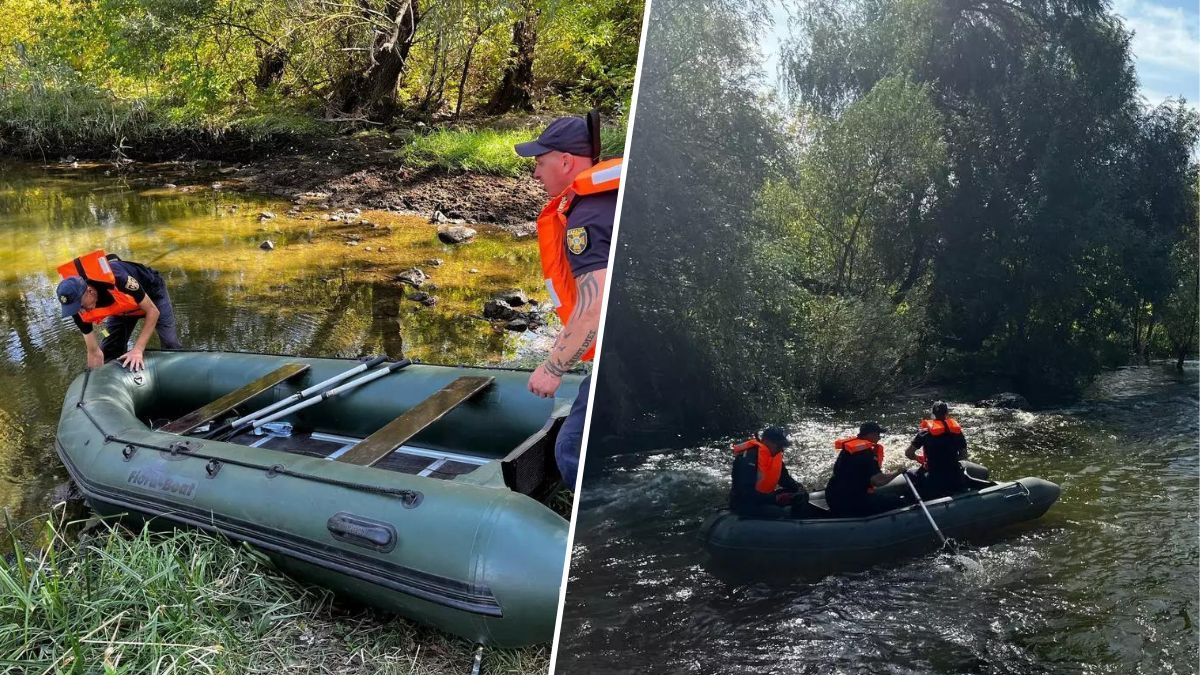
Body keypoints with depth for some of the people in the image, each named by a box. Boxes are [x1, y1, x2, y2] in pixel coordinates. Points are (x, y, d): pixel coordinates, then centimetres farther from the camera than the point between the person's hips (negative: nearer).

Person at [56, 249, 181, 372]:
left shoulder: (115, 279, -46)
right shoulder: (78, 308, -28)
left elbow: (153, 311, -35)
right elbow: (95, 353, -19)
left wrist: (137, 350, -40)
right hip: (122, 308, 4)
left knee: (171, 345, -4)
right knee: (110, 351, -4)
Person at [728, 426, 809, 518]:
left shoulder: (775, 455, 4)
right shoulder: (749, 456, -23)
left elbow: (784, 478, 16)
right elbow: (745, 491, -28)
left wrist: (798, 487, -6)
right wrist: (775, 498, -32)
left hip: (764, 498, 9)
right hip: (744, 503, -9)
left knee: (801, 496, 3)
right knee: (781, 514, -31)